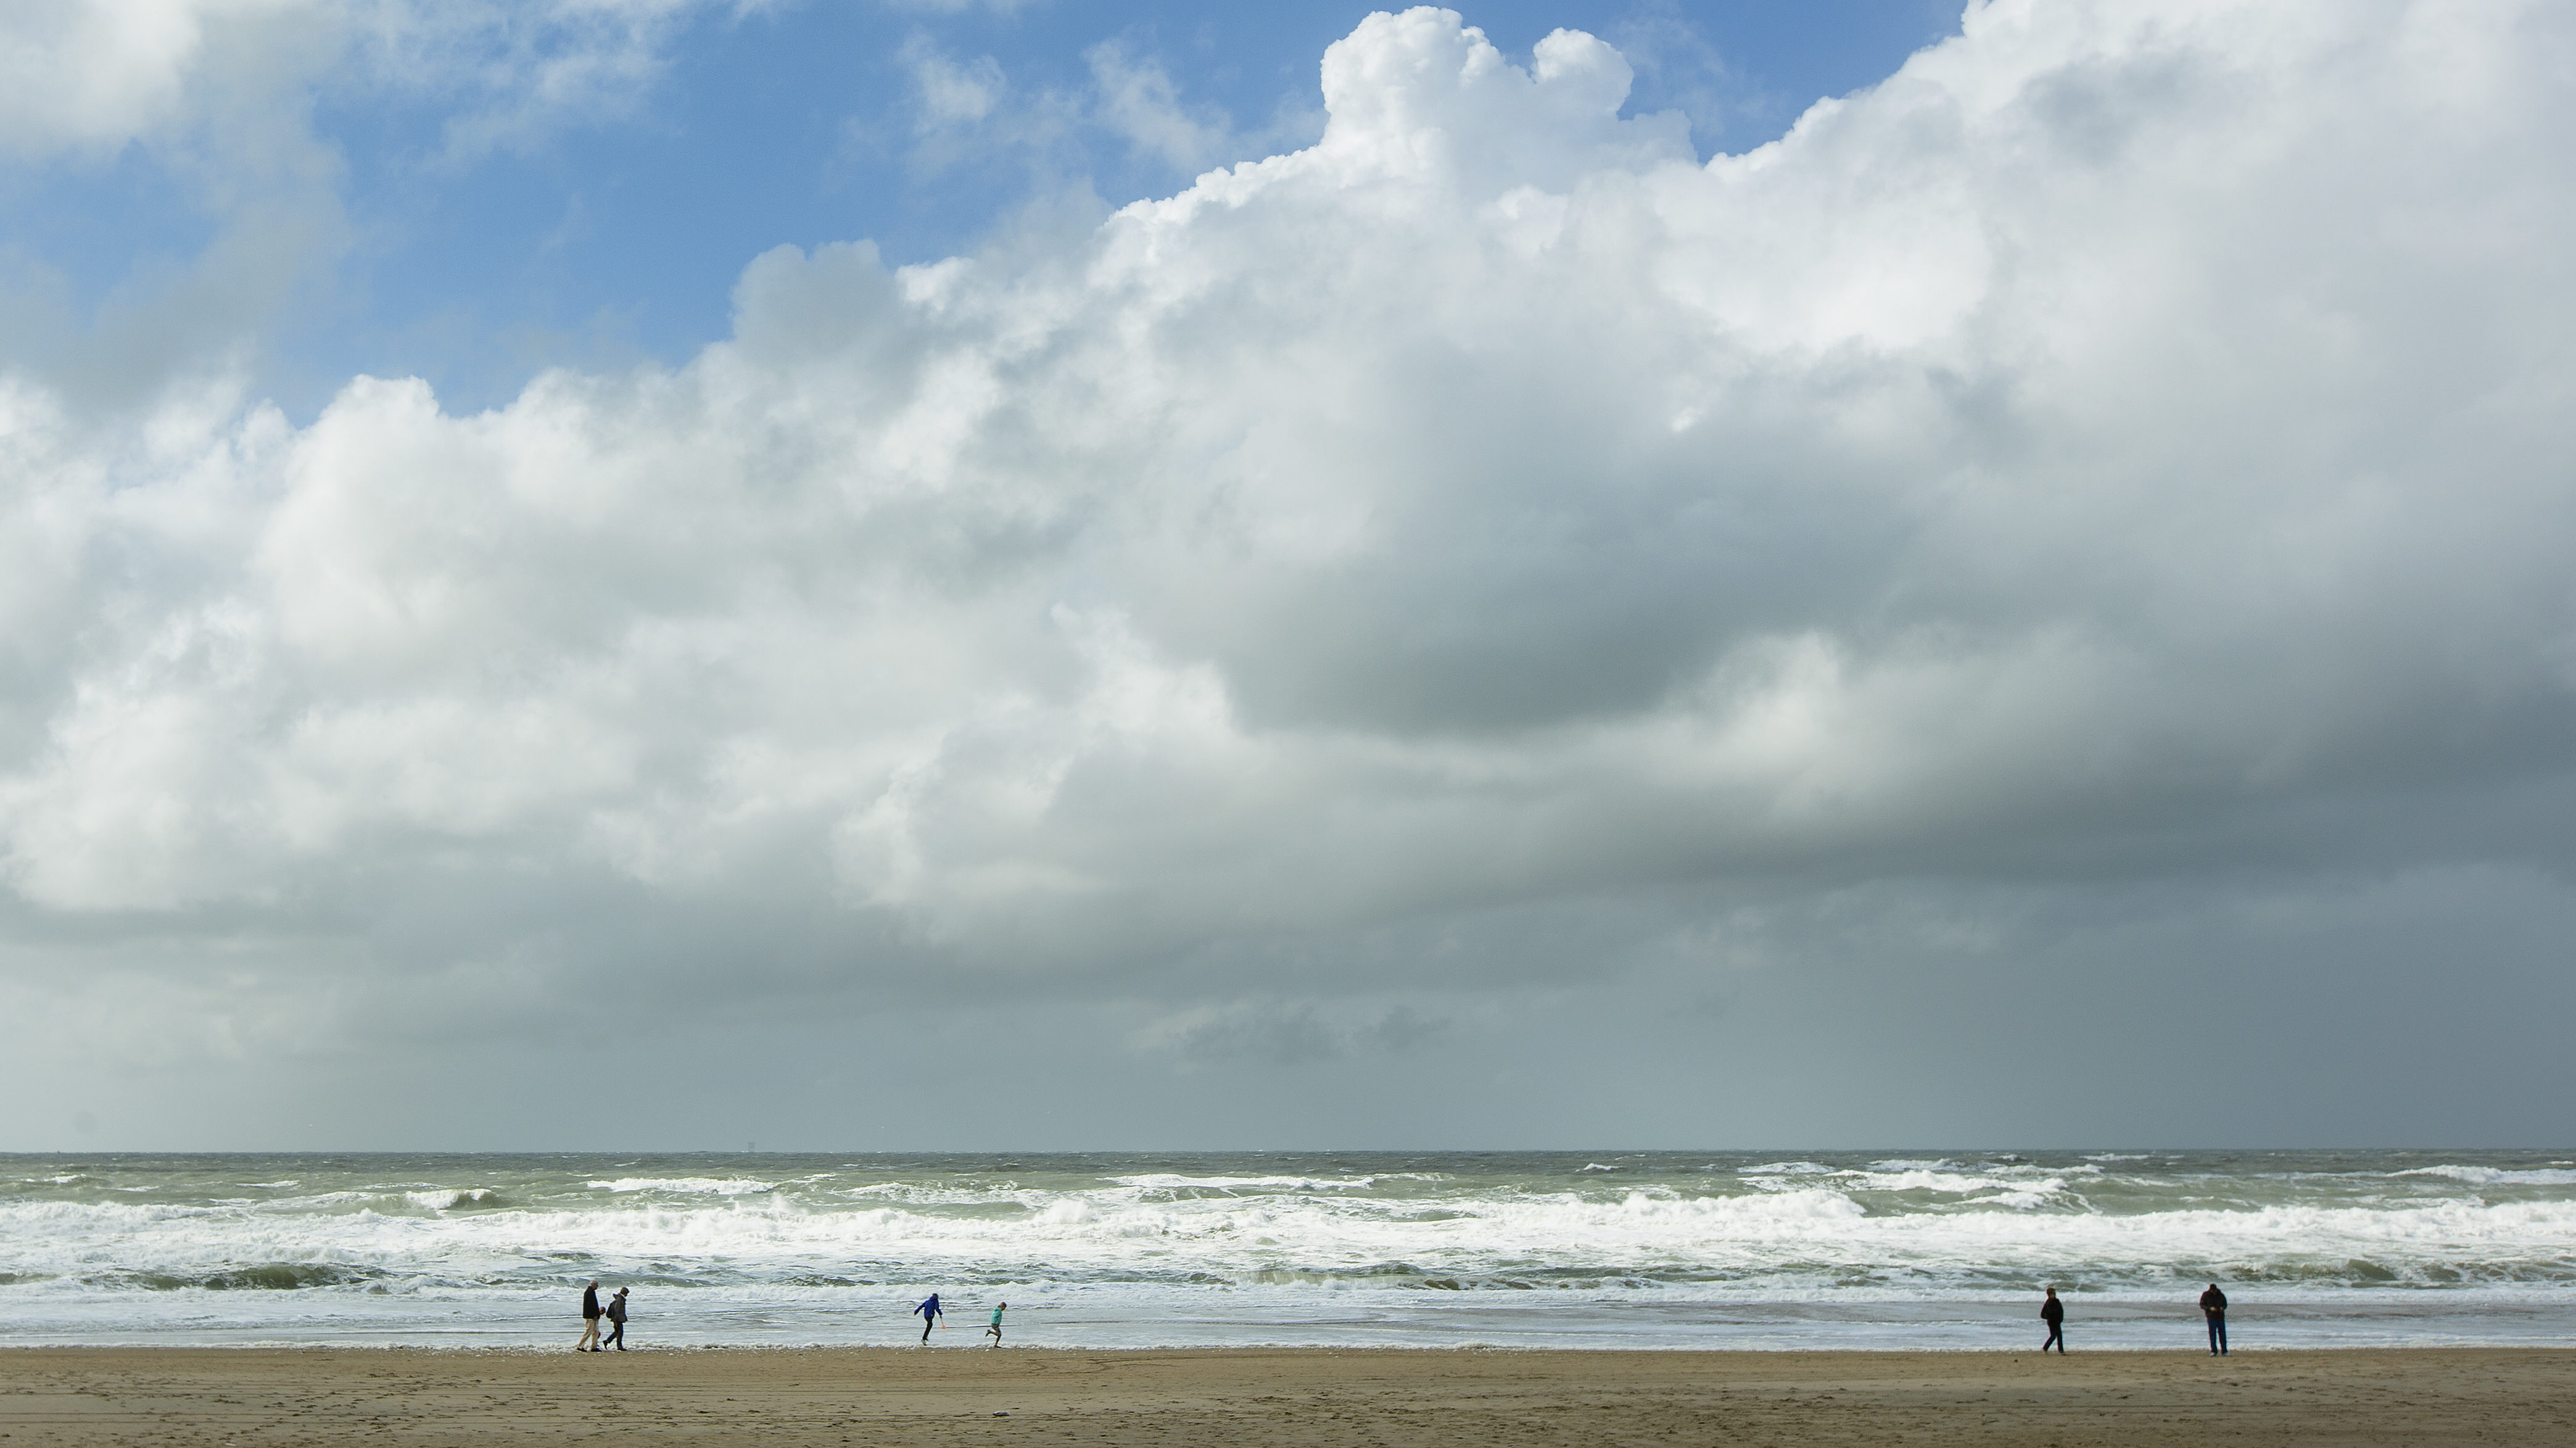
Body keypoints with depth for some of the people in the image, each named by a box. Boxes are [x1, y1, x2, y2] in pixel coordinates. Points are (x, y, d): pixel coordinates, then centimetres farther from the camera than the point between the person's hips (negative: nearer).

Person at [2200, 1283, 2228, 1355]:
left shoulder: (2221, 1295, 4)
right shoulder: (2206, 1295, -1)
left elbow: (2225, 1304, 14)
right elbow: (2202, 1305, -2)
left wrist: (2222, 1308, -10)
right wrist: (2210, 1308, -18)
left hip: (2221, 1317, 2)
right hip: (2211, 1317, -2)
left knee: (2222, 1335, 3)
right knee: (2213, 1335, -2)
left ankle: (2224, 1351, 10)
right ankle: (2214, 1351, 5)